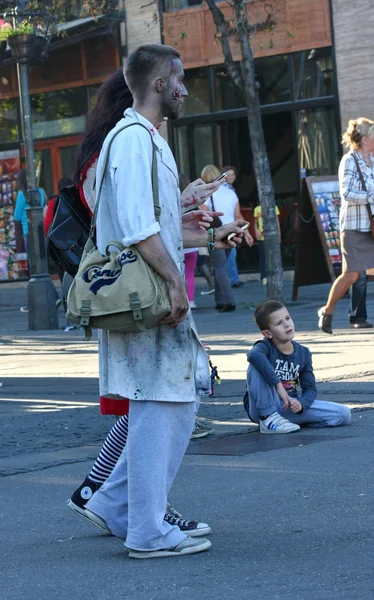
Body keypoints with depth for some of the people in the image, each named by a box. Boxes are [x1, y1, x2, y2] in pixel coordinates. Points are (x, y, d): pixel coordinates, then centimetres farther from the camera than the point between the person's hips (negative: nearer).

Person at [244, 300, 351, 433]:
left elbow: (310, 388, 4)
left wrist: (301, 403, -20)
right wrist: (277, 385, -42)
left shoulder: (303, 353, 4)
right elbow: (253, 355, -38)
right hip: (263, 407, -4)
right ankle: (268, 419, -24)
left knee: (344, 414, -8)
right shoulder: (266, 347, -12)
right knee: (257, 366, -31)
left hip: (289, 407, 4)